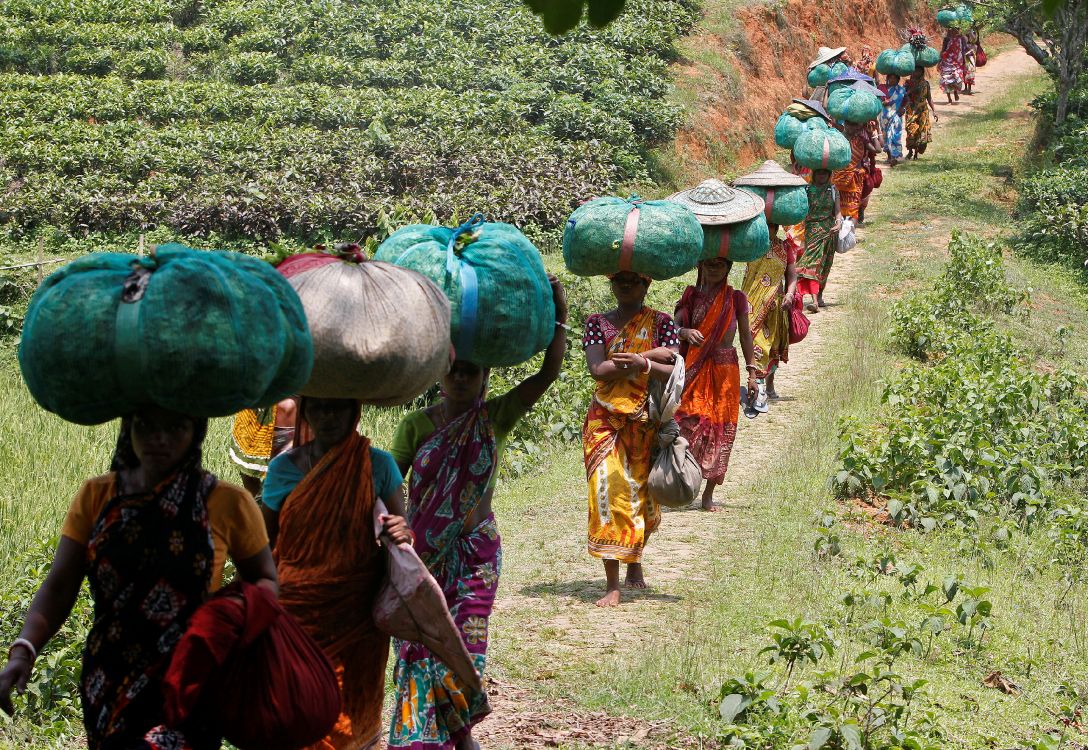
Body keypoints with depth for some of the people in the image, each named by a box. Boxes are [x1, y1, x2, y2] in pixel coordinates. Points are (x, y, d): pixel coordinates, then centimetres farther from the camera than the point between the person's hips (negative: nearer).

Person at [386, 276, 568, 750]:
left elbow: (548, 374, -14)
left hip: (475, 553, 0)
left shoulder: (497, 418, -3)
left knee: (464, 643, 0)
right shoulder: (417, 425, -2)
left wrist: (559, 317, -22)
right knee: (422, 641, 2)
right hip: (423, 553, 0)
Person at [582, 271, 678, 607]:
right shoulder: (598, 323, 5)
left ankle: (635, 561, 38)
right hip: (606, 421, -1)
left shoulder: (661, 322, 4)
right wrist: (651, 356, -13)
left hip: (647, 423, 1)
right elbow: (598, 369, -11)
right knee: (608, 494, -12)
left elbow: (675, 372, -7)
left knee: (642, 496, 11)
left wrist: (643, 364, -25)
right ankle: (612, 584, -11)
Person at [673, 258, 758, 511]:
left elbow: (745, 335, 9)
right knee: (691, 423, -15)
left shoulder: (736, 298, 5)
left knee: (721, 429, 1)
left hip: (725, 369, 1)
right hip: (695, 369, 0)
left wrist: (751, 371, 5)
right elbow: (674, 325, -4)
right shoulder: (691, 296, 6)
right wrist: (686, 332, -27)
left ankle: (709, 494, 8)